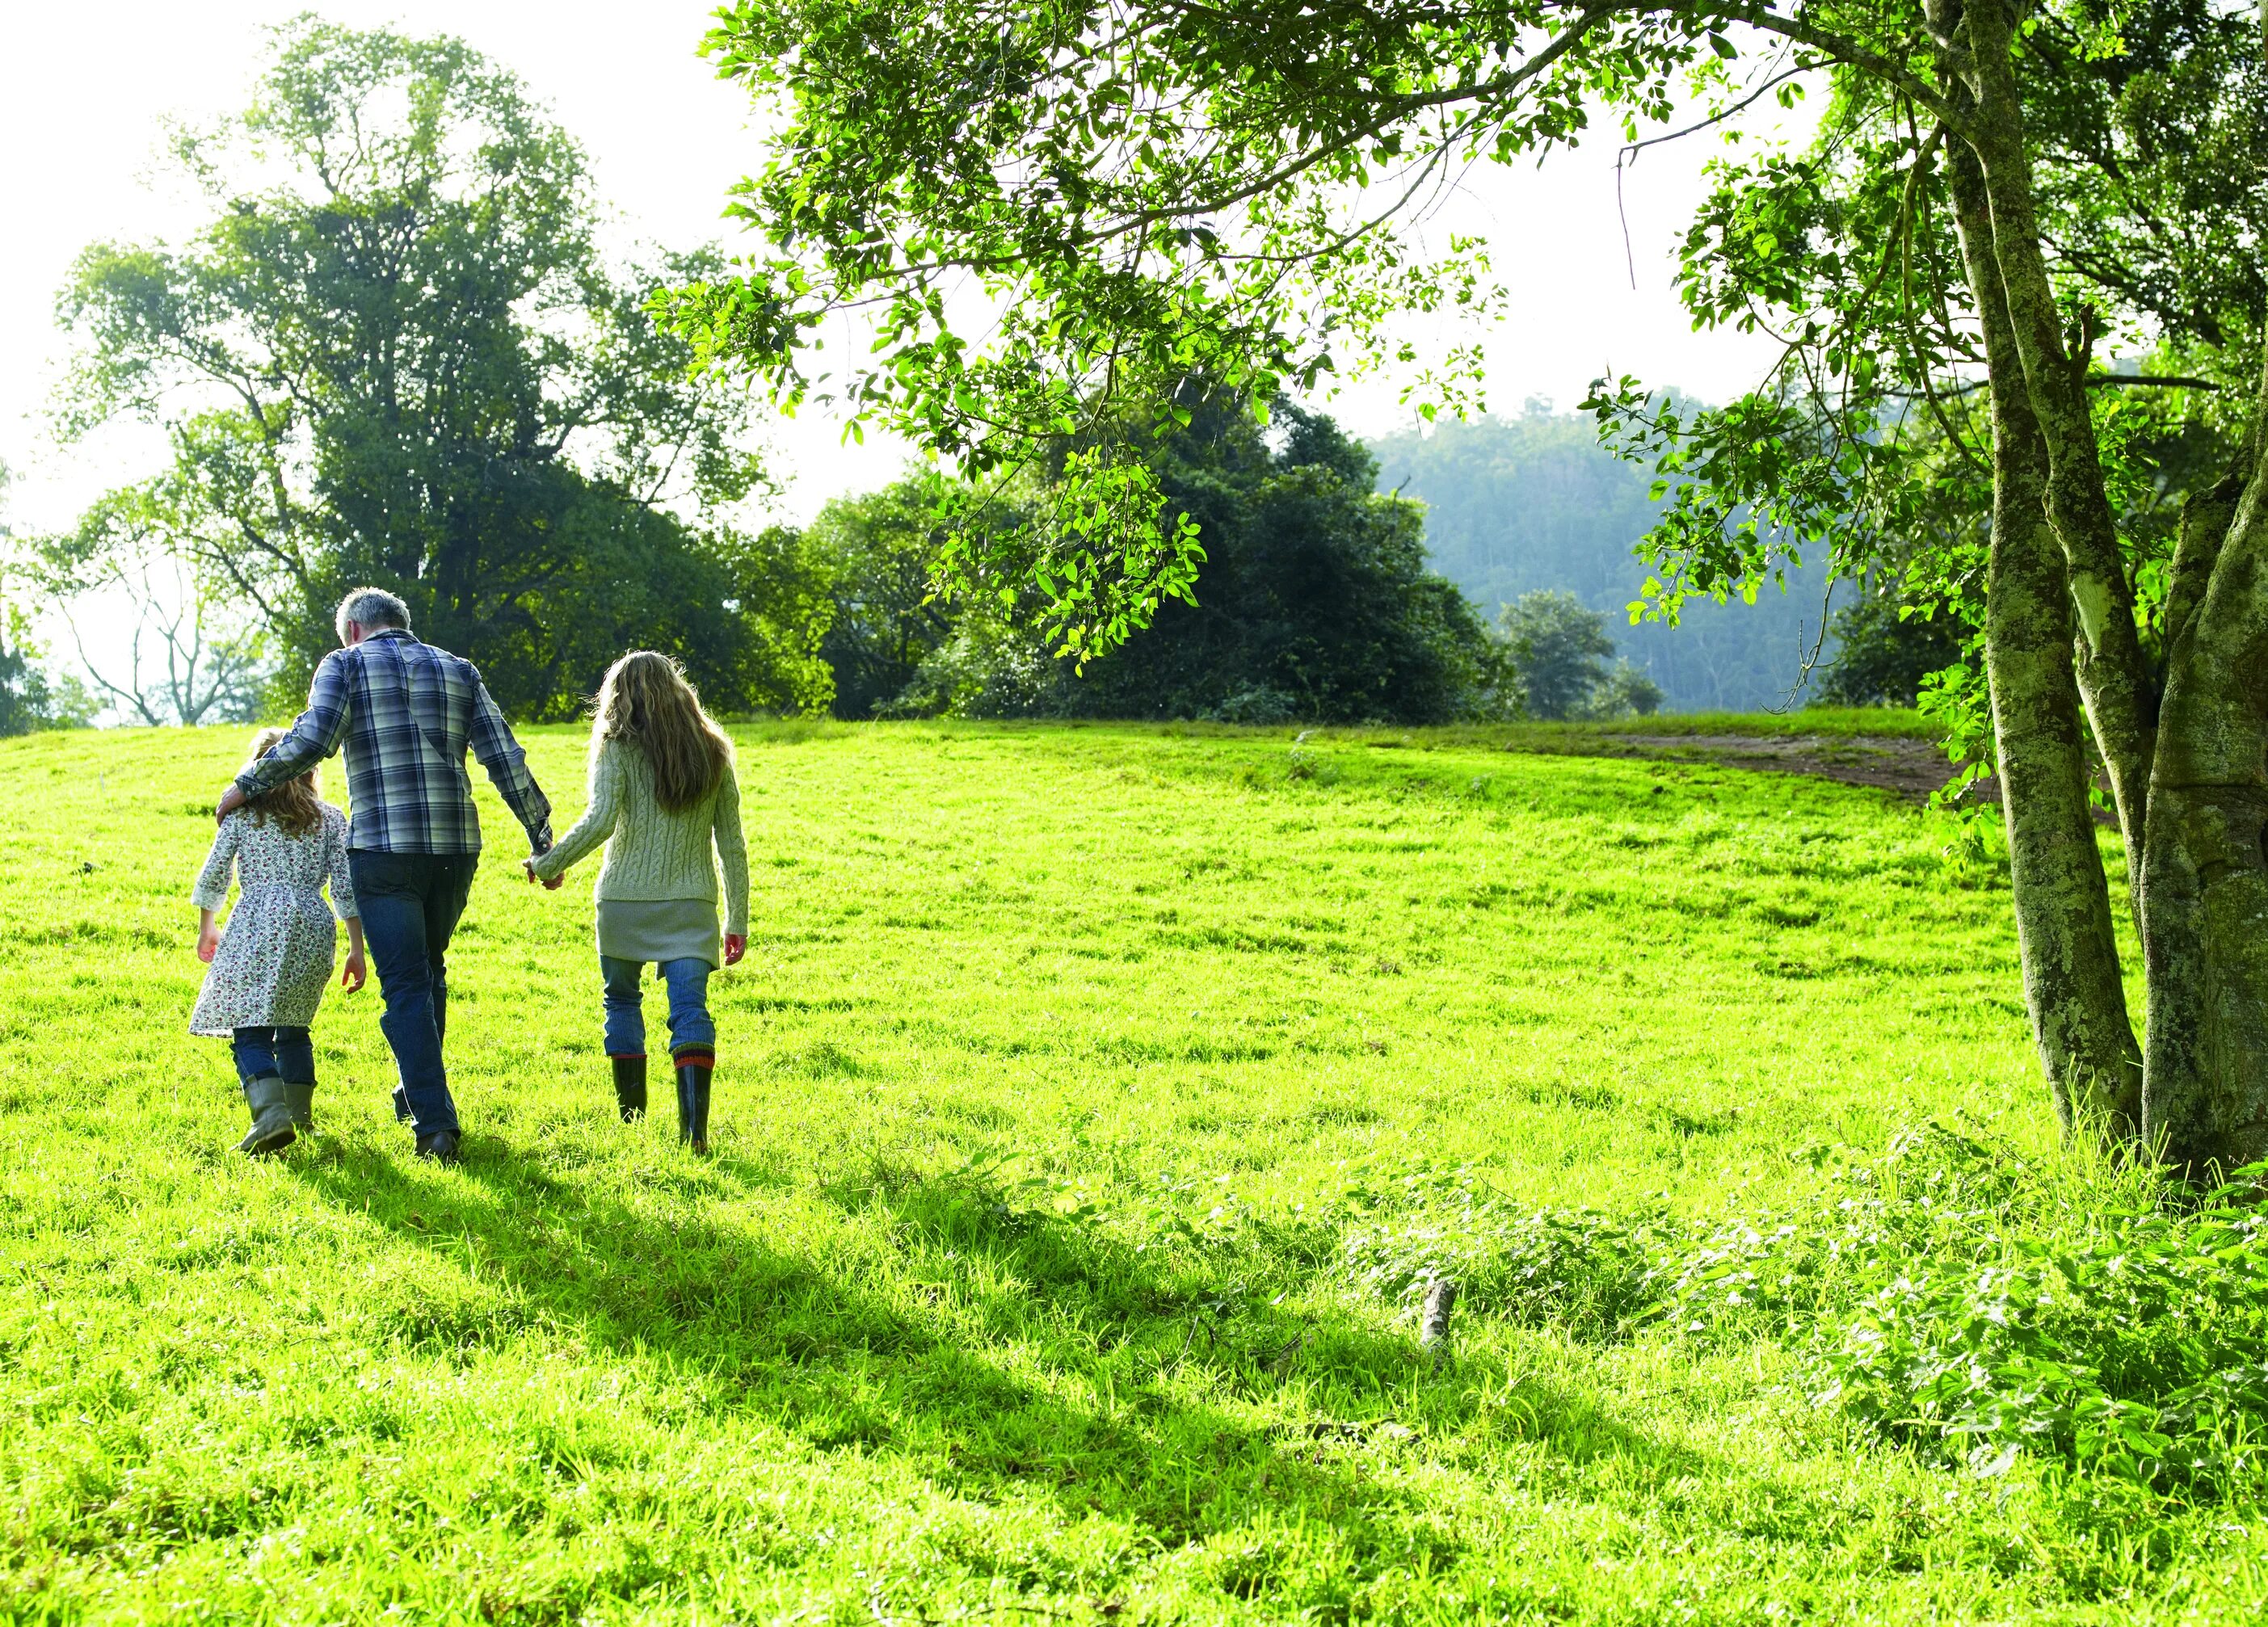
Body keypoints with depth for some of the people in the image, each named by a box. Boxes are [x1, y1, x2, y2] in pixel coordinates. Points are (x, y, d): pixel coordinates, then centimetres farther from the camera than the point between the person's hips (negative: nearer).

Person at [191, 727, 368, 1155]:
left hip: (257, 924, -3)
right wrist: (357, 951, 9)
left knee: (251, 1030, -6)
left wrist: (206, 930, 24)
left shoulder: (241, 812, 10)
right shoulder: (330, 819, 13)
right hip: (314, 926, 3)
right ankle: (299, 1113, 24)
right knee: (293, 1025, 20)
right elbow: (345, 888, 7)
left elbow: (213, 875, 9)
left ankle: (272, 1115, -26)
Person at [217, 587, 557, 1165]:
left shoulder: (347, 663, 5)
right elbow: (506, 759, 8)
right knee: (430, 968, 23)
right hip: (456, 847, 4)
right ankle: (416, 1093, 32)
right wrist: (542, 840, 11)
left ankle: (434, 1121, -7)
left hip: (383, 847, -4)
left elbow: (312, 738, -12)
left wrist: (247, 785, 1)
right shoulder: (458, 671, 15)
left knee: (406, 984, -1)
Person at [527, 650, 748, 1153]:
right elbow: (732, 844, 7)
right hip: (691, 904, 2)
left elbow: (601, 820, -18)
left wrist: (547, 865, -5)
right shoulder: (712, 752, 8)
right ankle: (695, 1126, -21)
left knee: (621, 1000, 18)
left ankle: (631, 1112, 25)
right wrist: (737, 921, 11)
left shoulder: (618, 750, -4)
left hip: (626, 901, -2)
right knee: (690, 1009, -5)